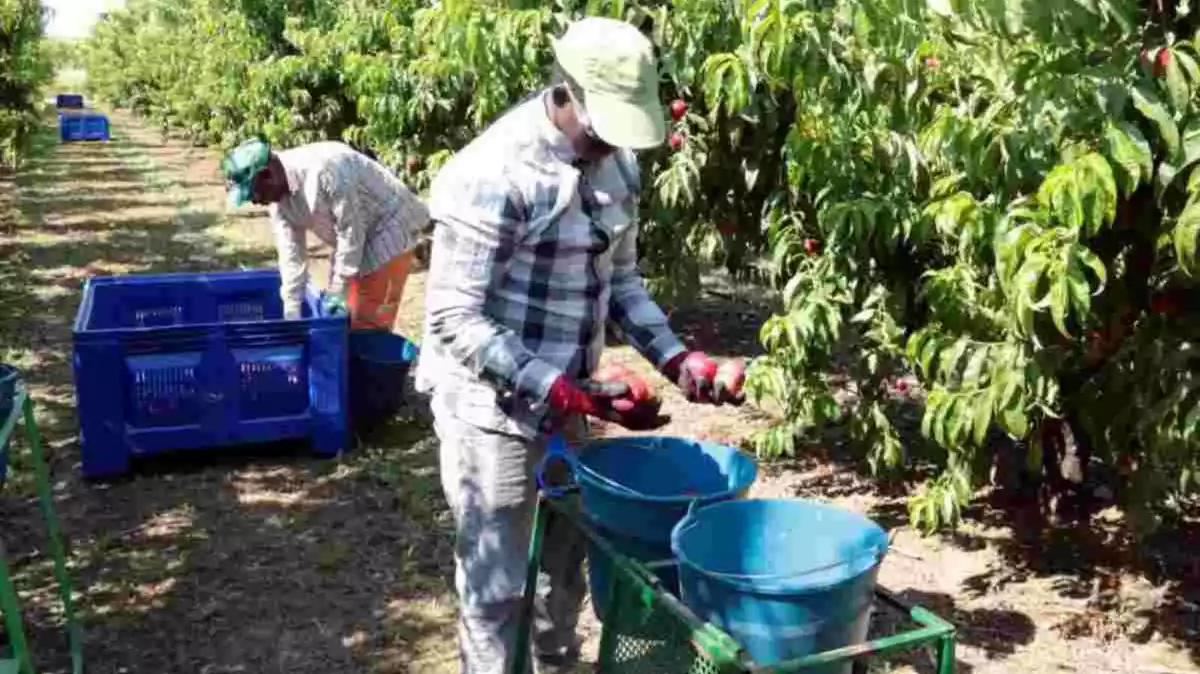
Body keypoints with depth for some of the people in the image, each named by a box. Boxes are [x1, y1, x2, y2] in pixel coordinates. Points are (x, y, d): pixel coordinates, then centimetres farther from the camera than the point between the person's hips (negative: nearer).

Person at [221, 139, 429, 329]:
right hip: (357, 240, 9)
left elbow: (351, 231, -27)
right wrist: (292, 312, -5)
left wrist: (338, 290, -20)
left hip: (388, 233, -9)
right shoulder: (278, 195, -4)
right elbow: (291, 253, -2)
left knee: (369, 324, -9)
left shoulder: (324, 170, -32)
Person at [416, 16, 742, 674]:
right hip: (494, 412, -7)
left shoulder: (616, 165, 1)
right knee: (496, 583, 6)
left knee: (566, 560, 21)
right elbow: (455, 320, -22)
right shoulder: (495, 175, -23)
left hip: (566, 402, 7)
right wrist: (568, 393, -27)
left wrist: (674, 357, -3)